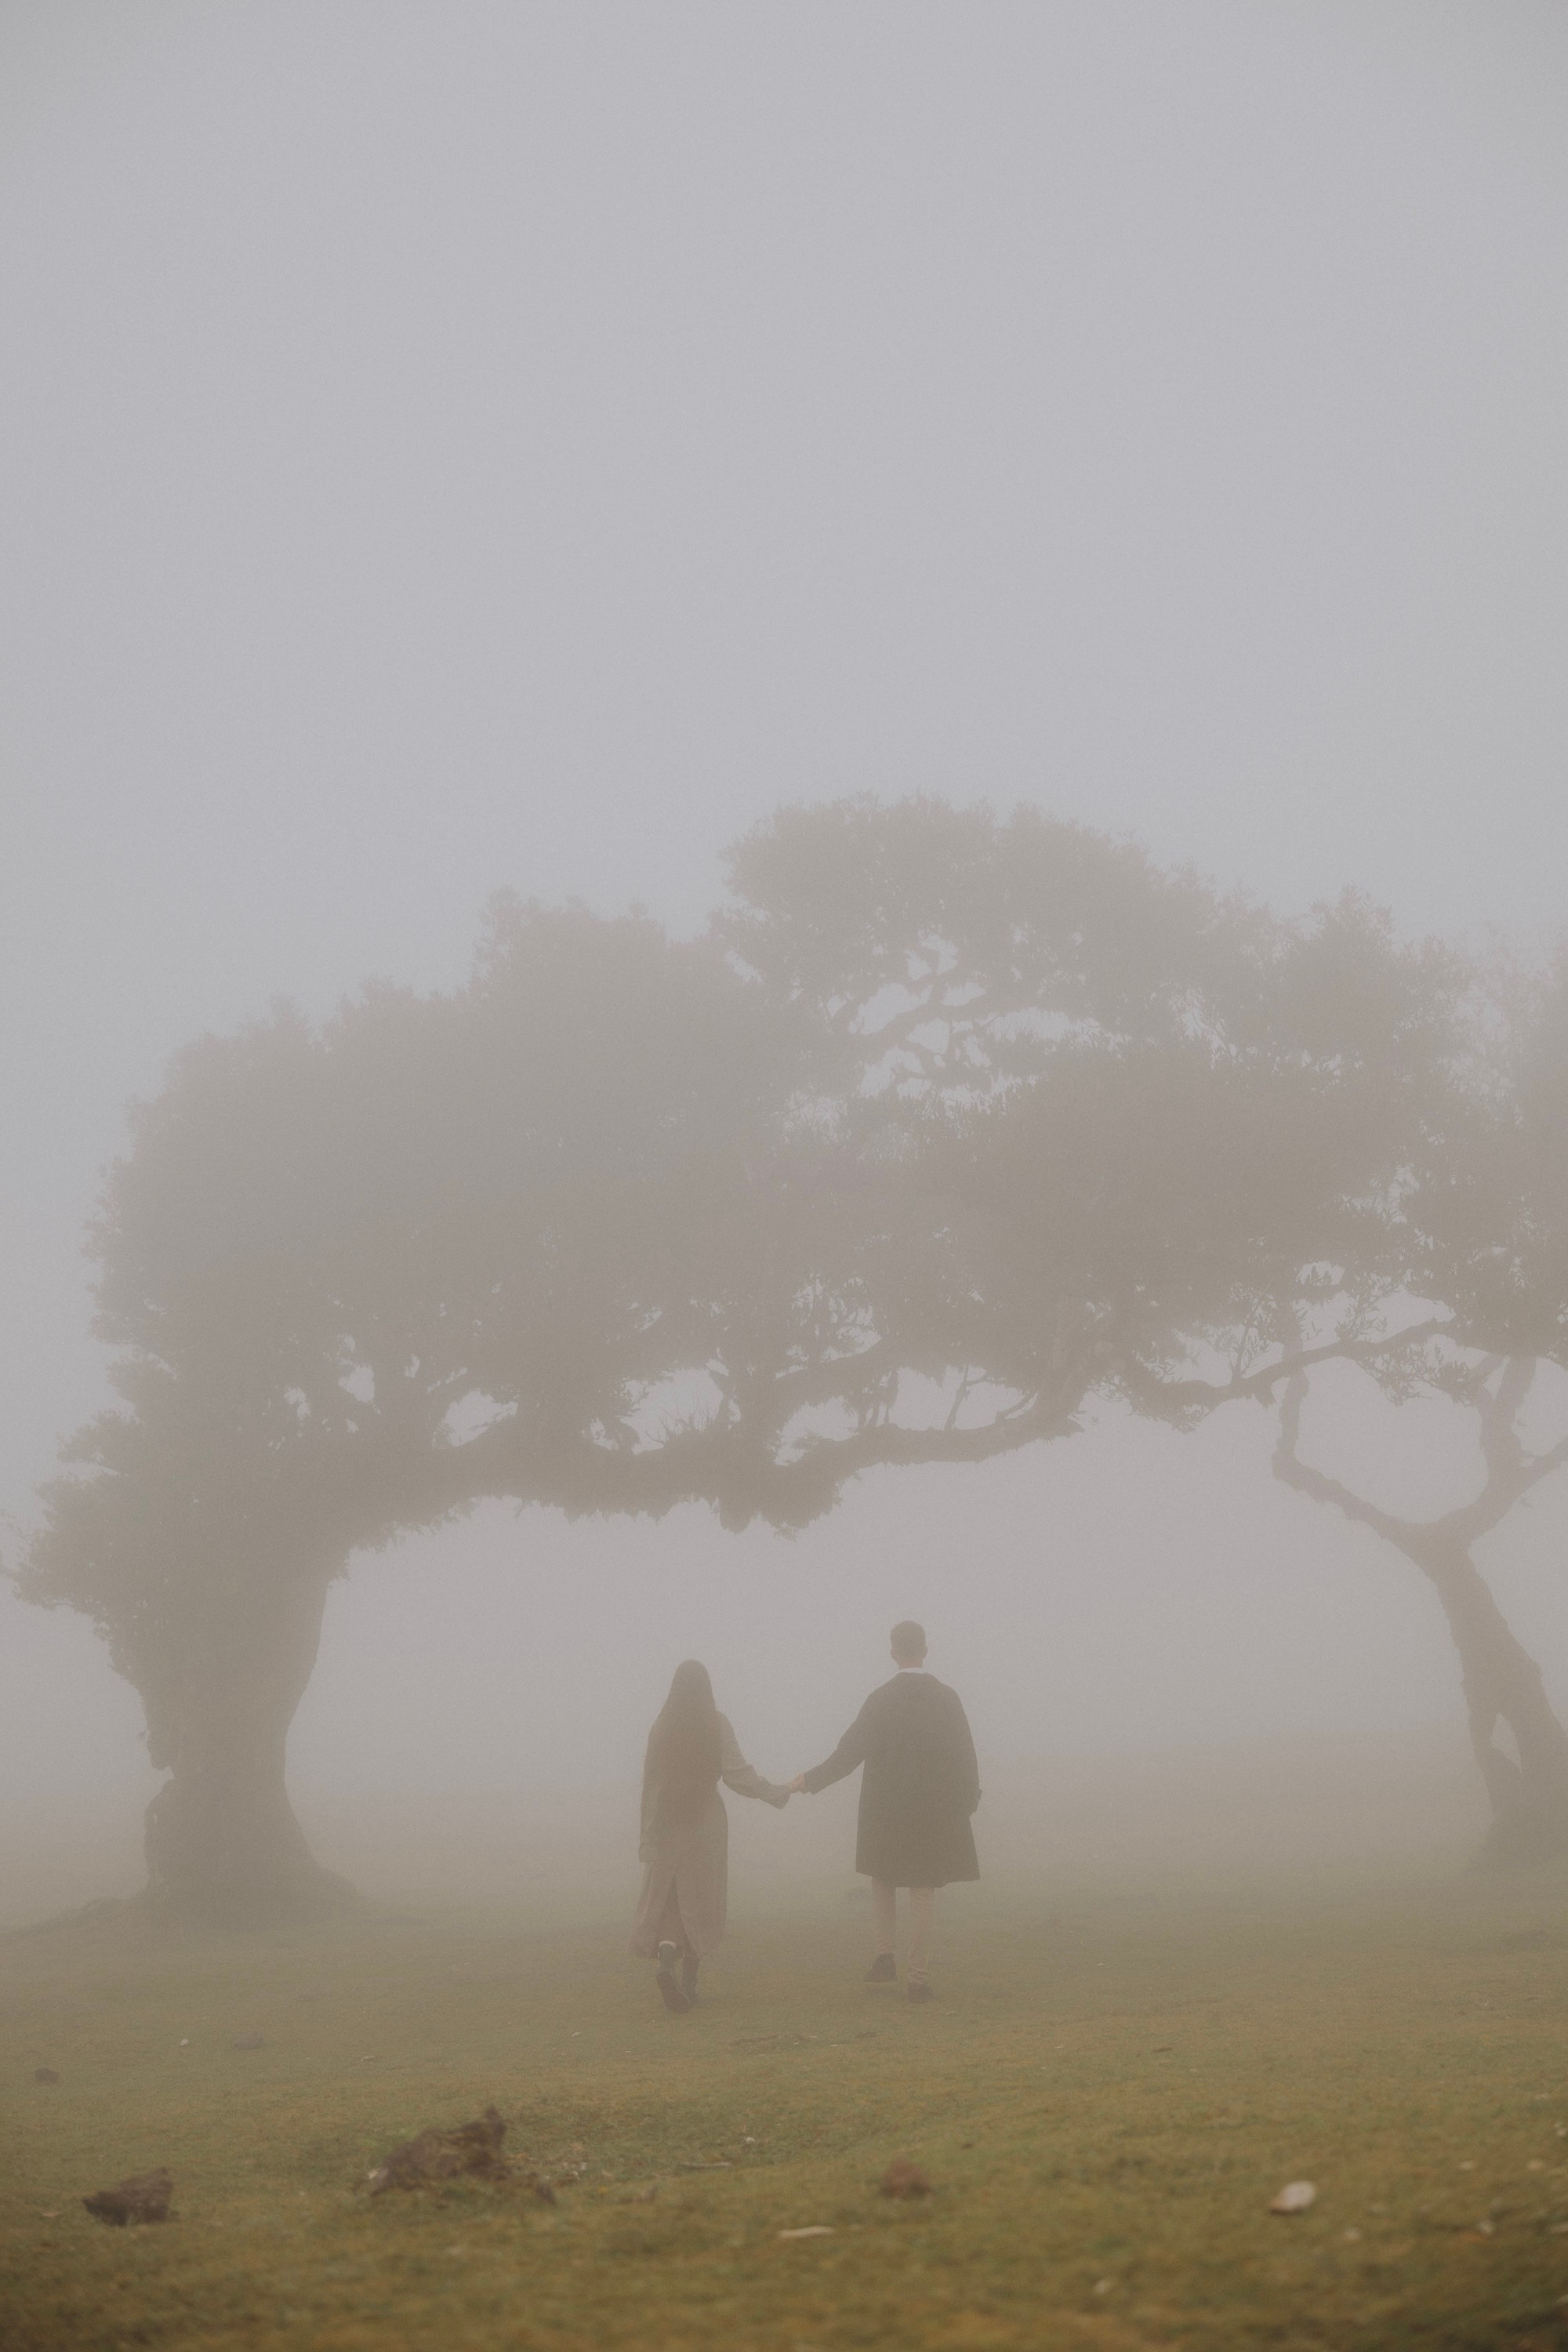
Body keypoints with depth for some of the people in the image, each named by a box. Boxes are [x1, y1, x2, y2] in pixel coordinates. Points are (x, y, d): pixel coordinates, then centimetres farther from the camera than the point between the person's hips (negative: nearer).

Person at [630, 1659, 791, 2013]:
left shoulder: (661, 1728, 1)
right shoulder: (716, 1724, -6)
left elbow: (650, 1782, 2)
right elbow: (737, 1773, -9)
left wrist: (648, 1833, 10)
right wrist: (775, 1794, 3)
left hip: (666, 1823, 1)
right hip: (706, 1822, -1)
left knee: (666, 1896, 7)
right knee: (699, 1899, 9)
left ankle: (665, 1956, -20)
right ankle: (689, 1981, 9)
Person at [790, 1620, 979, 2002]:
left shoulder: (880, 1700, -10)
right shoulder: (947, 1698, -5)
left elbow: (849, 1753, -9)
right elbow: (964, 1756, -2)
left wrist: (810, 1780, 2)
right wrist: (967, 1800, 10)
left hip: (886, 1811, -1)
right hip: (936, 1810, 1)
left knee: (883, 1877, 21)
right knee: (923, 1890, 5)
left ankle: (884, 1955, 9)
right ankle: (918, 1976, 3)